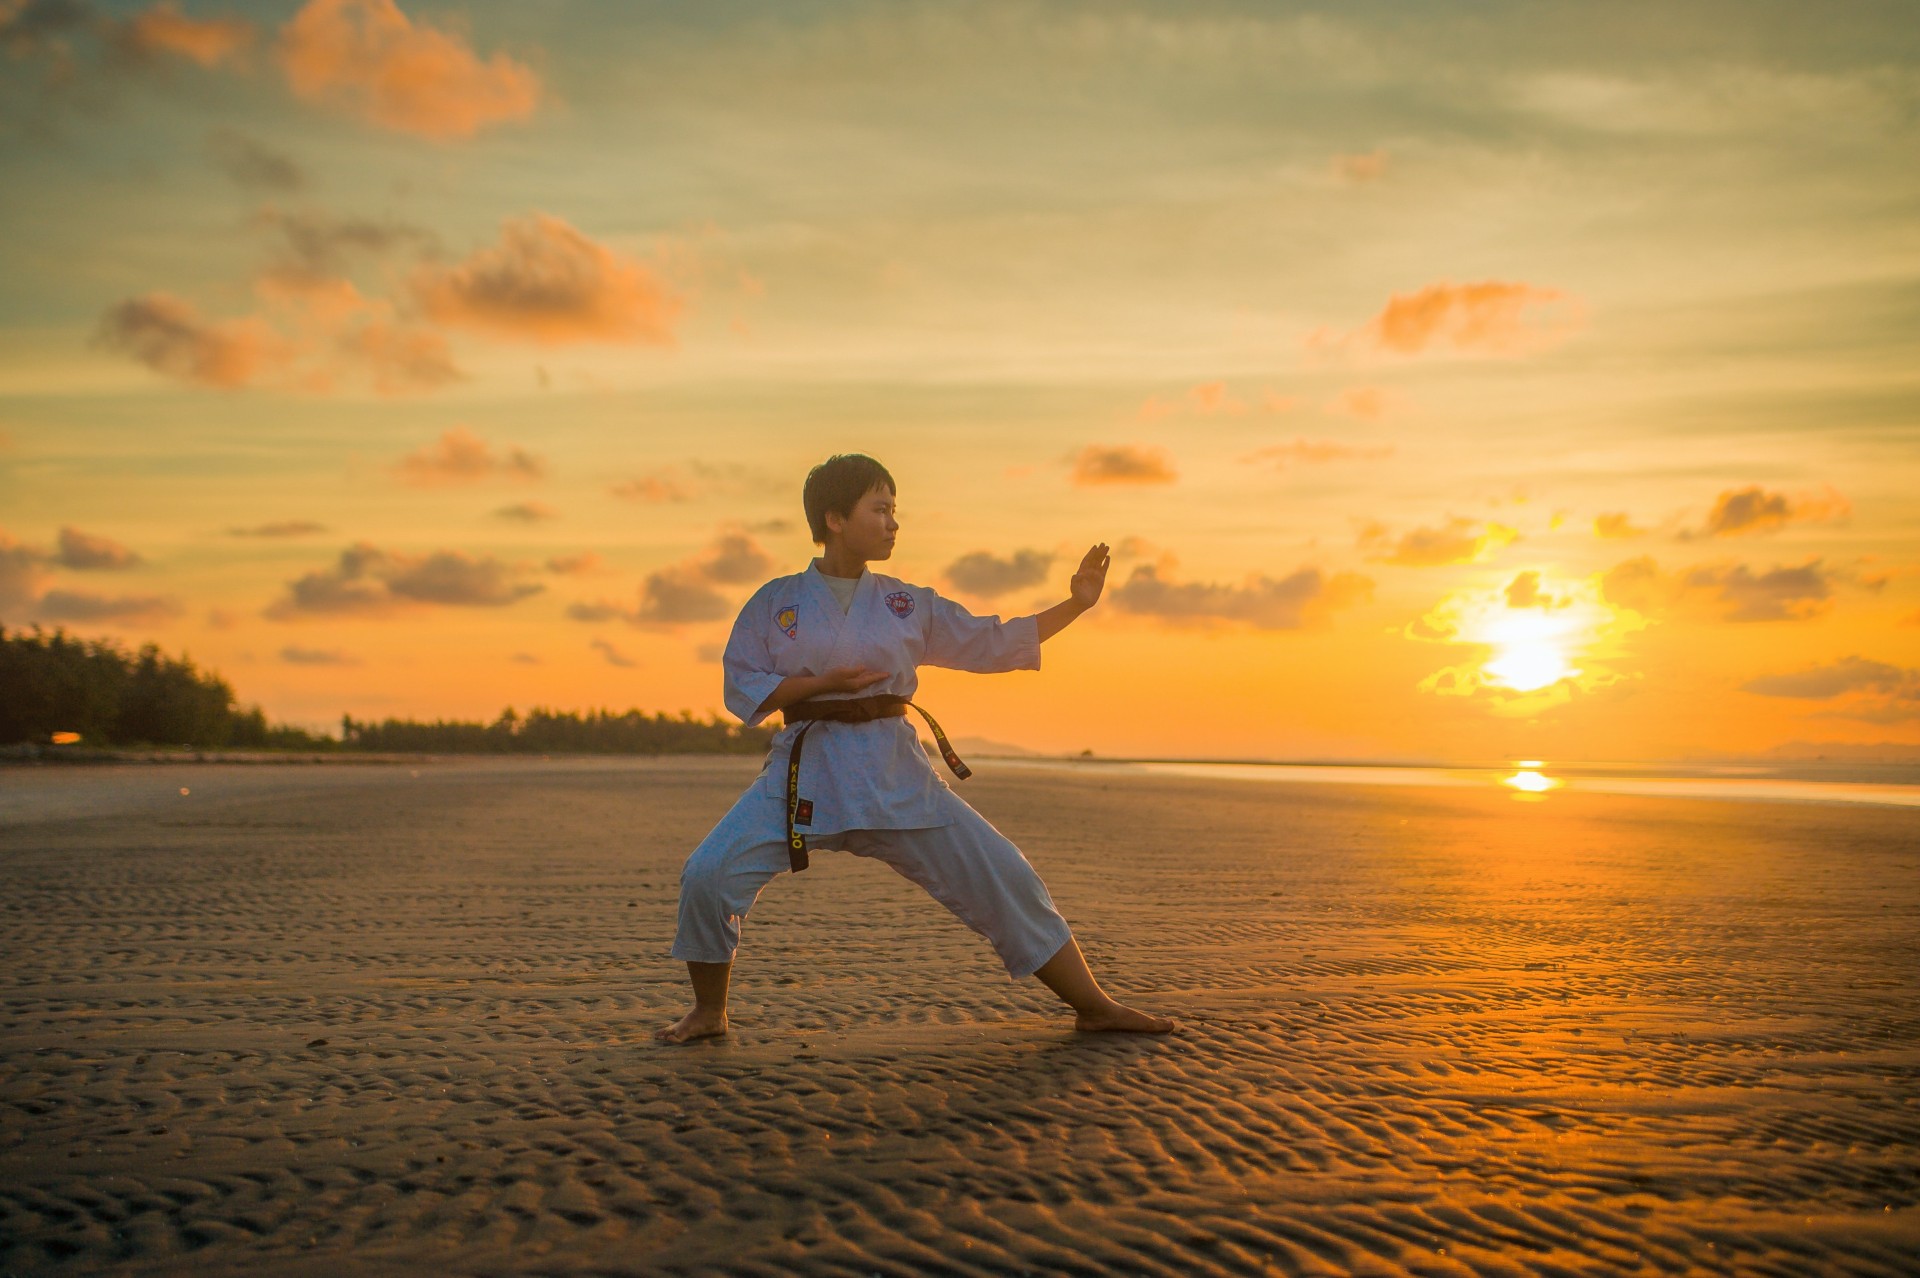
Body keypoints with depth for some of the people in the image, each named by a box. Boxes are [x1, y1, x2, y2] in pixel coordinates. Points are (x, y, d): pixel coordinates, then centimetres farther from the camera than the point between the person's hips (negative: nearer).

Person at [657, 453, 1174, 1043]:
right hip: (806, 771, -1)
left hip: (895, 773, 2)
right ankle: (708, 1012, 10)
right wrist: (825, 682, -14)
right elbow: (742, 689, -1)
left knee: (1000, 876, -4)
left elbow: (995, 642, 11)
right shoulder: (776, 602, 3)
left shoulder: (908, 605, 8)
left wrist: (1076, 603, 5)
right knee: (709, 876, -16)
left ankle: (1093, 1006, 9)